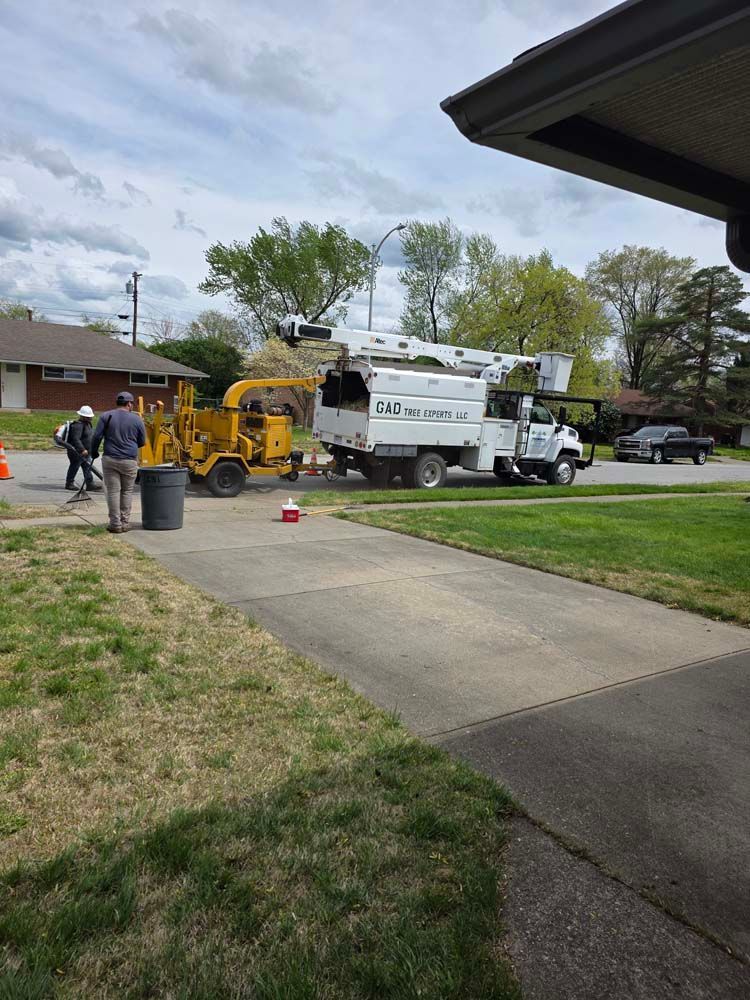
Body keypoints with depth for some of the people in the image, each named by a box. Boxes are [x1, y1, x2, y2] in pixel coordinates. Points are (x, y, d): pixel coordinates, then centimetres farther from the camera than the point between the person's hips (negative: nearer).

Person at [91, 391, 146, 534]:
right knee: (127, 491, 11)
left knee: (113, 491, 4)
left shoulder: (106, 416, 2)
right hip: (129, 461, 0)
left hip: (110, 460, 0)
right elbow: (142, 442, 9)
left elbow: (97, 436, -2)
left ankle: (115, 524, 4)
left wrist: (94, 452, 13)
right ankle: (125, 523, 12)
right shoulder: (136, 419, 2)